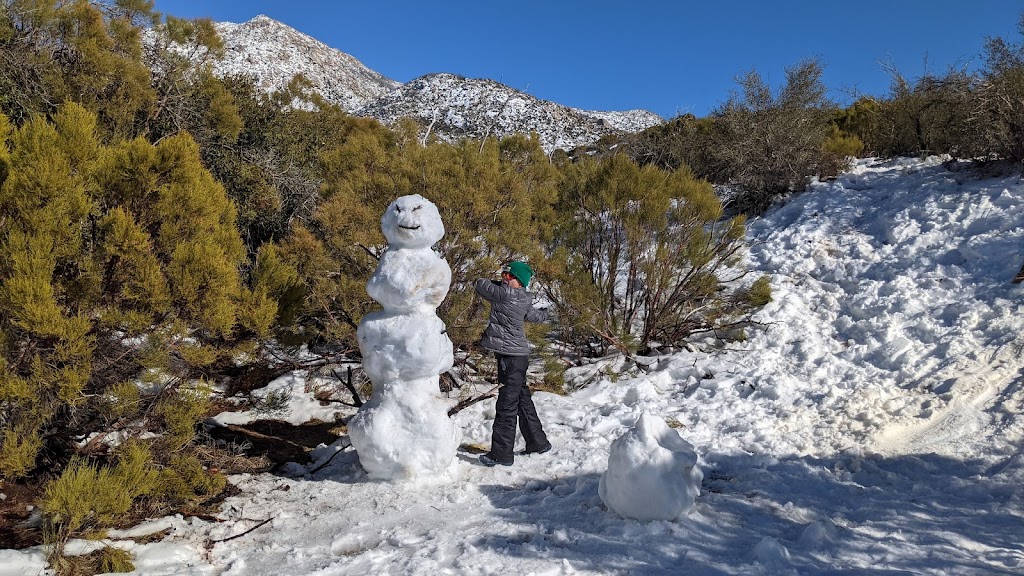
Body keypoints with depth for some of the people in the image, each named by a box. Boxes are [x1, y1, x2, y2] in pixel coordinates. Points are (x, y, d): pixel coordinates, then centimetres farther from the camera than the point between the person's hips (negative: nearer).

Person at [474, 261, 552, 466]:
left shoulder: (506, 294, -14)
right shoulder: (523, 300, 9)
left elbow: (481, 284, -2)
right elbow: (535, 315, 27)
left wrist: (500, 284, 15)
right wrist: (544, 313, 49)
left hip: (510, 356, -9)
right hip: (518, 355, 9)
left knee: (507, 403, -5)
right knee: (522, 399, 19)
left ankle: (501, 453, -1)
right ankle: (538, 442, 31)